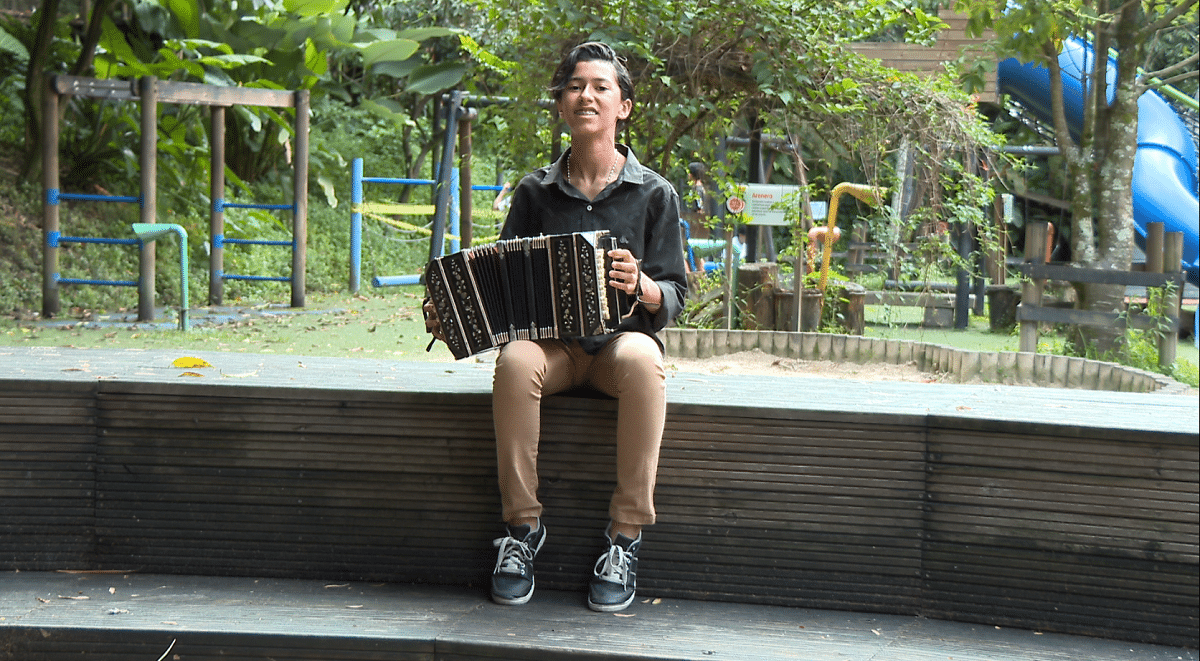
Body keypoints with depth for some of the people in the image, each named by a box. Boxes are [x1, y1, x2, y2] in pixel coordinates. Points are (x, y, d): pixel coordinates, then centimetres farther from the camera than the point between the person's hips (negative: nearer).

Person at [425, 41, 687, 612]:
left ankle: (625, 536, -28)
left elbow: (674, 296, 2)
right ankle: (521, 524, -19)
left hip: (623, 338, -1)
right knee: (515, 361, -34)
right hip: (554, 343, 1)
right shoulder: (535, 192, 9)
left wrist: (641, 286, -21)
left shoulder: (654, 194, 4)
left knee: (641, 360, -38)